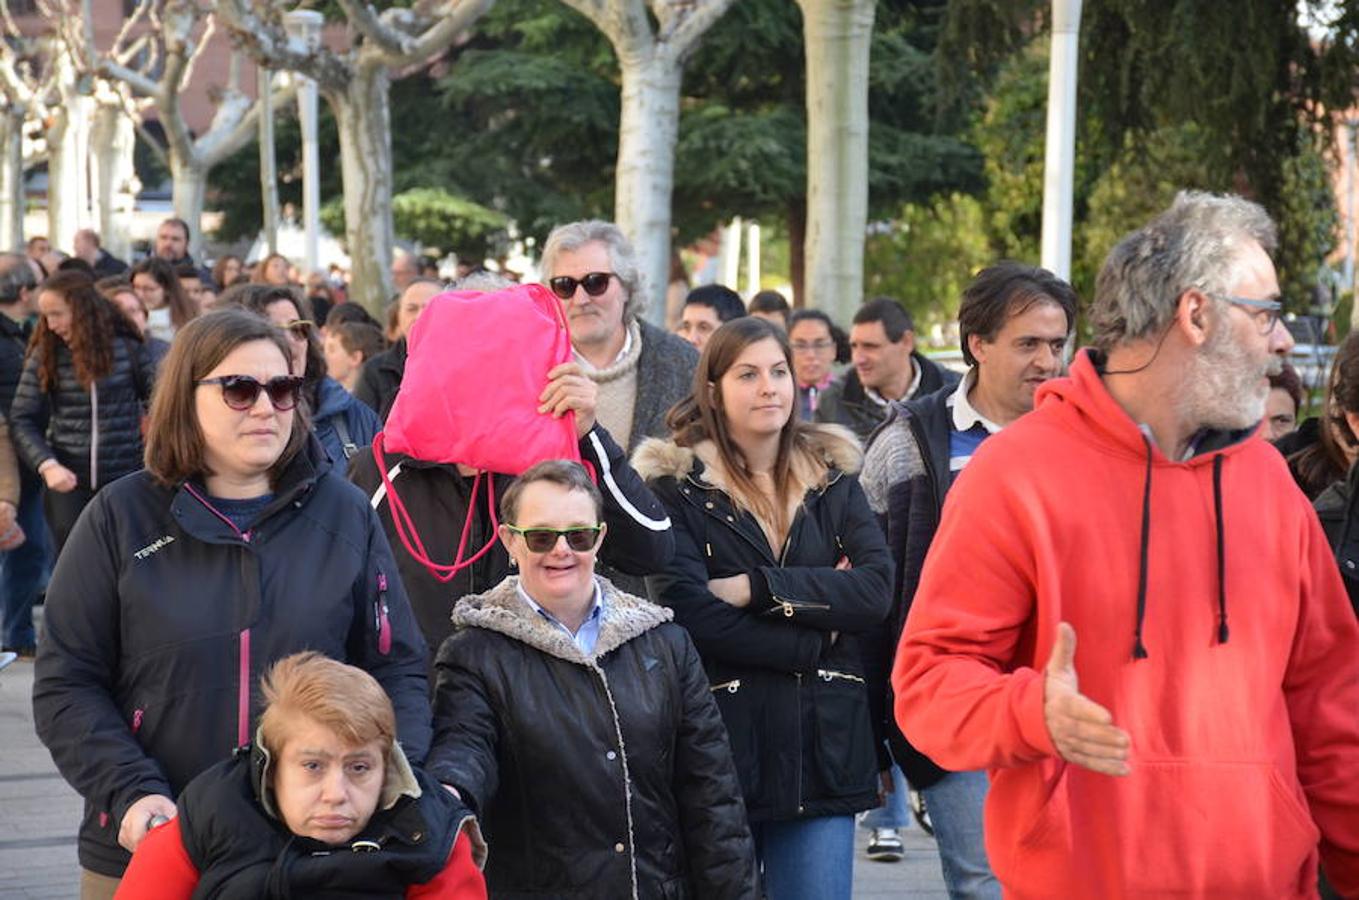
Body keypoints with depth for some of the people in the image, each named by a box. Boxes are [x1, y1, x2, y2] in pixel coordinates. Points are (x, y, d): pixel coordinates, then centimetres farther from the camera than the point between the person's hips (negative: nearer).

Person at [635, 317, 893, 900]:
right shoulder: (678, 484, 1)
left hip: (824, 742, 3)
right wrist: (815, 642, -10)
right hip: (722, 743, -3)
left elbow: (876, 591, -4)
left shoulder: (832, 475, 11)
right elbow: (686, 610, -13)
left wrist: (757, 588, -12)